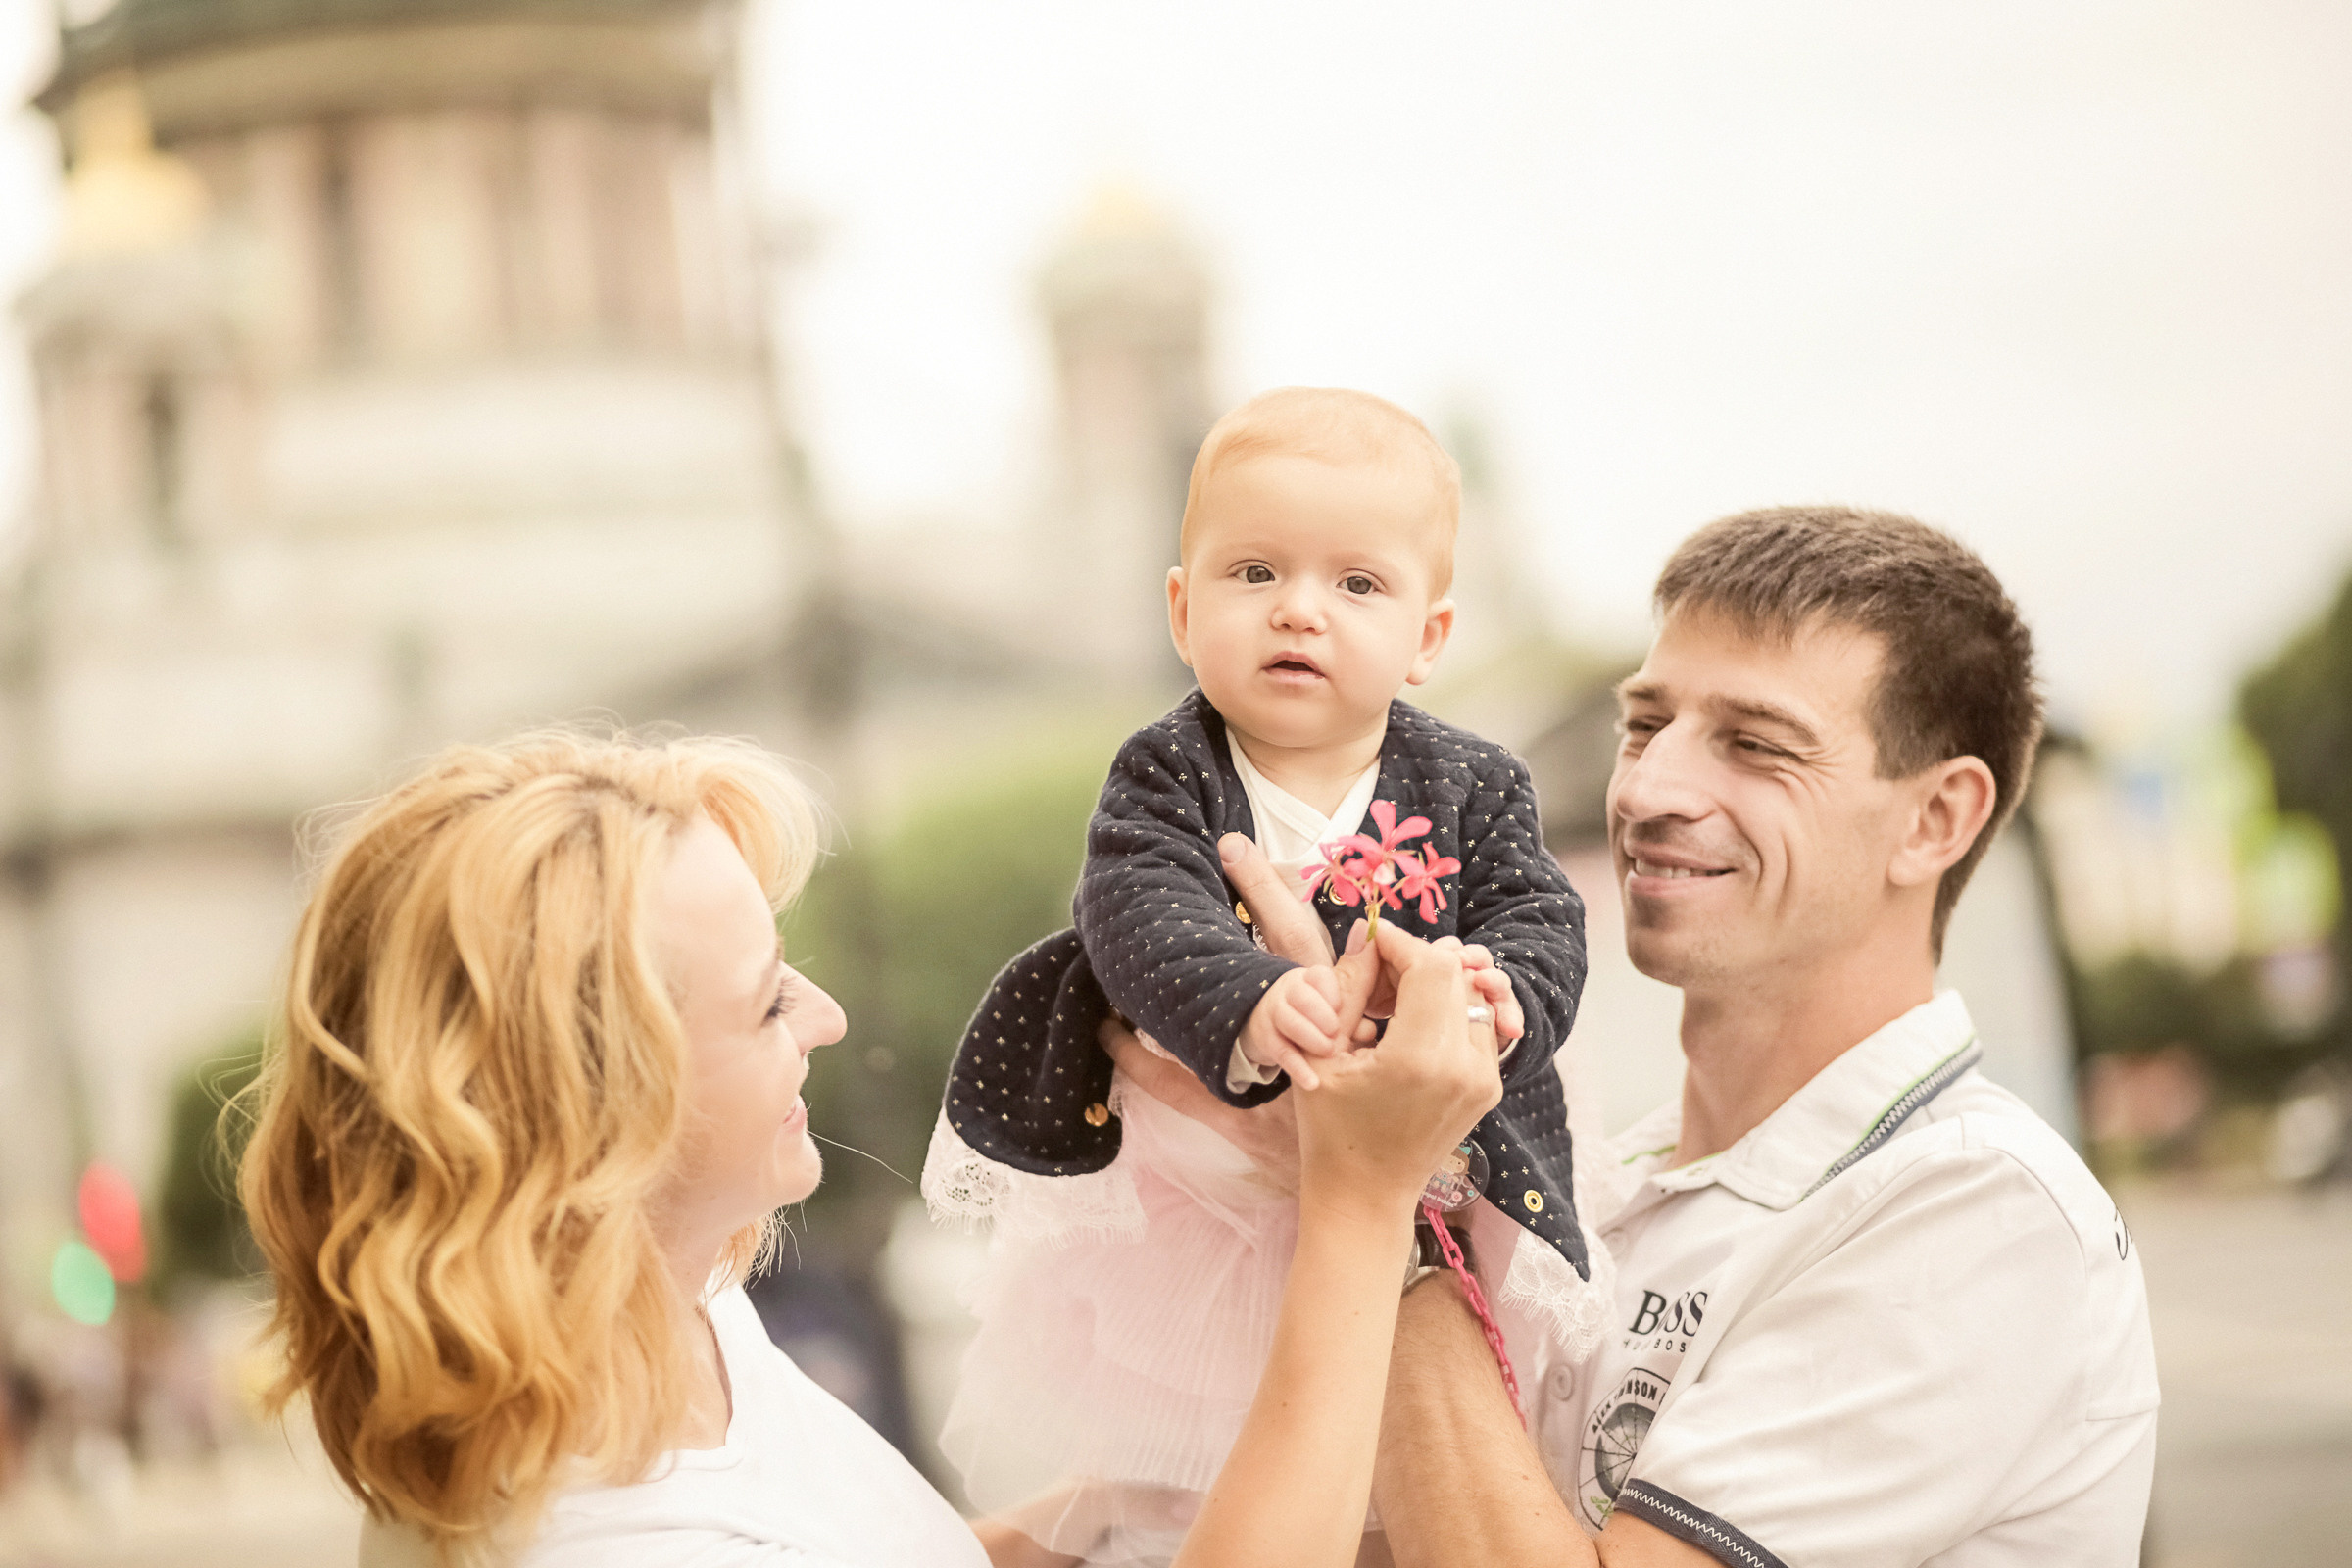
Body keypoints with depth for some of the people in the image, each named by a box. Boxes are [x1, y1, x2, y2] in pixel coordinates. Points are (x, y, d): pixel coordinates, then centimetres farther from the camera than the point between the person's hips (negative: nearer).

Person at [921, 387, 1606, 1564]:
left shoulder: (1473, 788, -4)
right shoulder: (1165, 778, -10)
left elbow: (1539, 920, -12)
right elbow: (1143, 916, -26)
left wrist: (1499, 999, -35)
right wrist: (1248, 1005, -46)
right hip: (1191, 1167, -1)